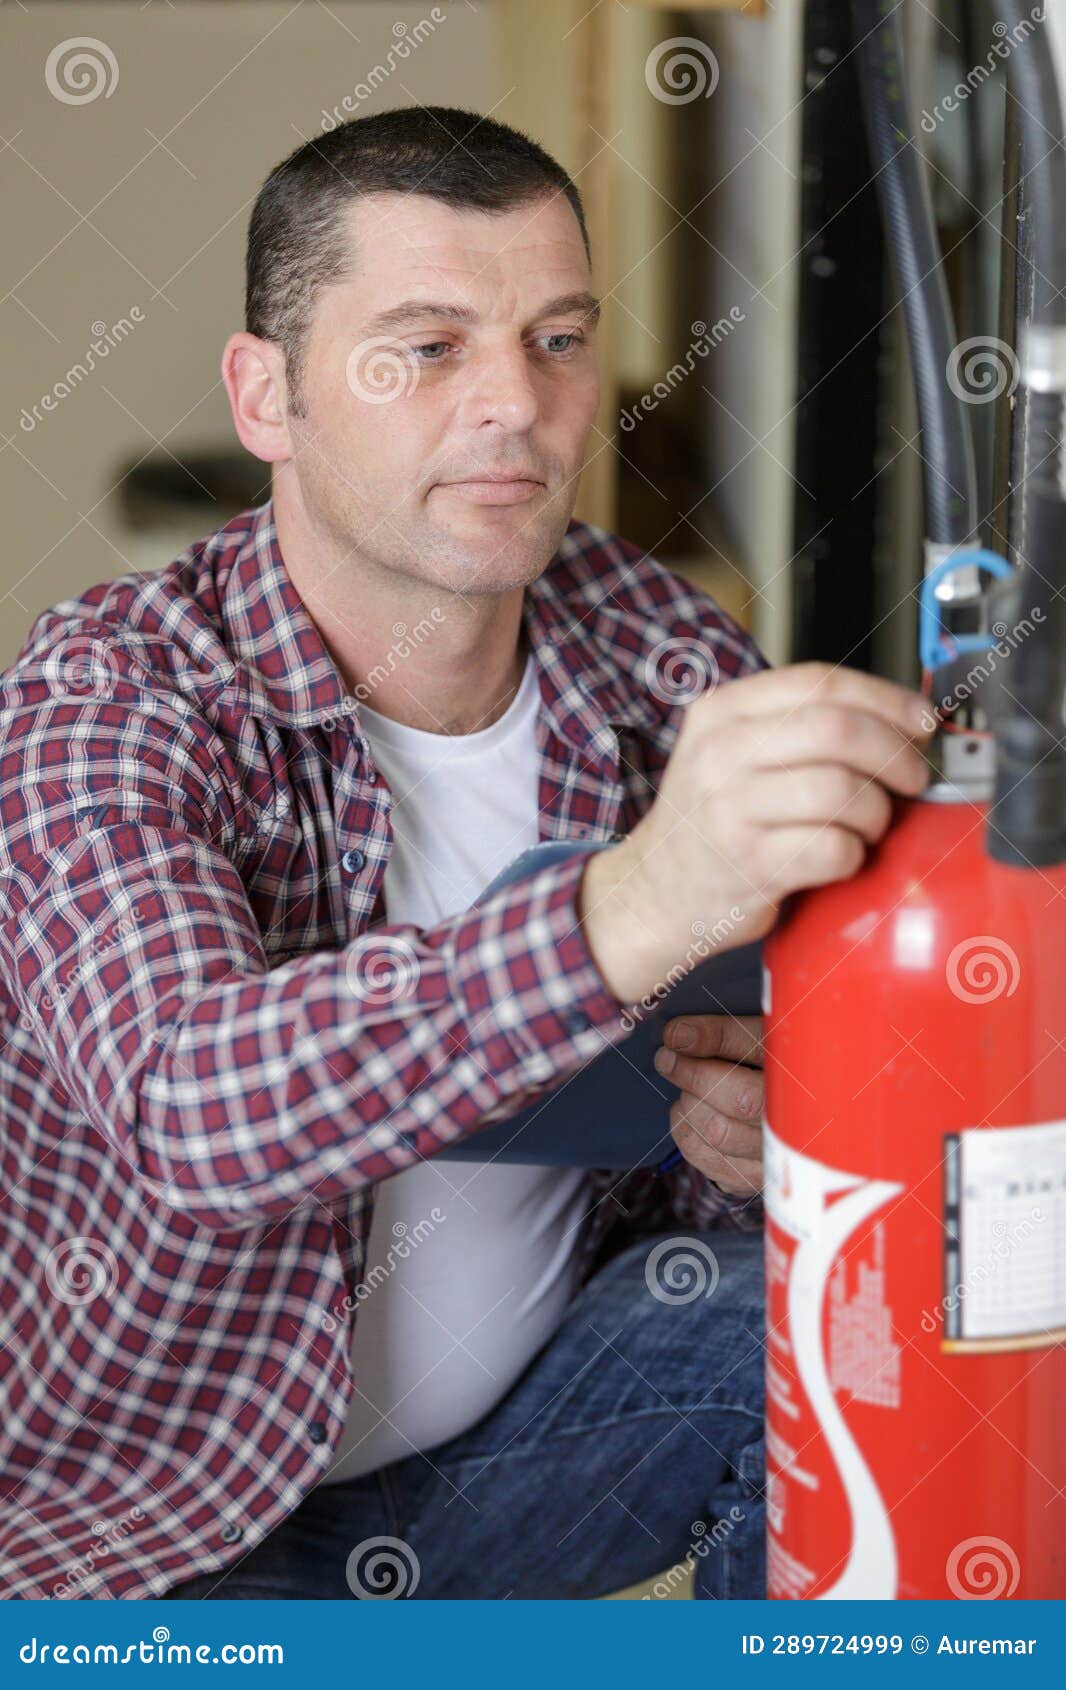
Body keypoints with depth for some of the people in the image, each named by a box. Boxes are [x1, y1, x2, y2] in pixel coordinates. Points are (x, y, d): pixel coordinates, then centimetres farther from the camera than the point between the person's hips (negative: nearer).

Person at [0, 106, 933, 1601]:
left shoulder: (664, 654, -7)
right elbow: (195, 1111, -42)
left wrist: (774, 1133, -22)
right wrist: (634, 908, -56)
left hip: (530, 1411, 4)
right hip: (167, 1529, -3)